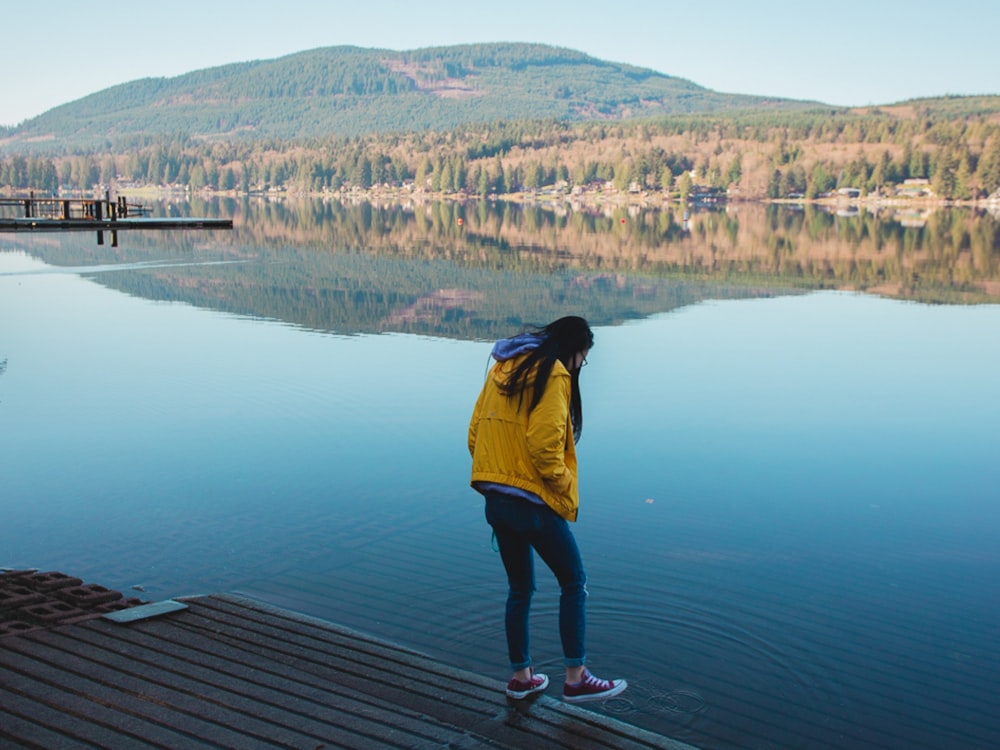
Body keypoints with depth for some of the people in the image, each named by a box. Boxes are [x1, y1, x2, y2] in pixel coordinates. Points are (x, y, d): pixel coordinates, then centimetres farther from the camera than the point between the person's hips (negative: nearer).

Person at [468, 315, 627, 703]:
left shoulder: (502, 369, 13)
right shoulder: (553, 375, -12)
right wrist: (565, 486, -7)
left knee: (519, 588, 18)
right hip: (532, 502, -8)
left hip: (496, 500, 8)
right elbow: (544, 444, -21)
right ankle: (575, 678, 8)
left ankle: (521, 676, 26)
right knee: (574, 582, 7)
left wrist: (497, 474, 15)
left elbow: (475, 434, 14)